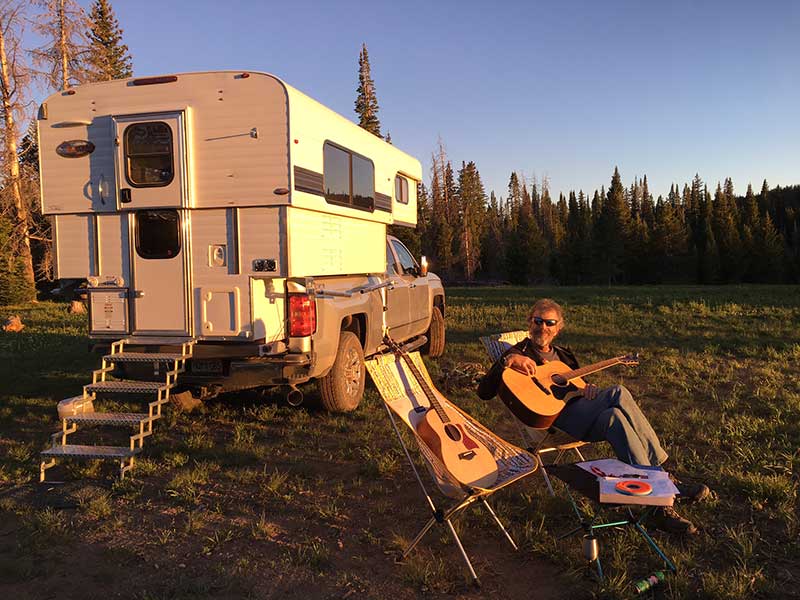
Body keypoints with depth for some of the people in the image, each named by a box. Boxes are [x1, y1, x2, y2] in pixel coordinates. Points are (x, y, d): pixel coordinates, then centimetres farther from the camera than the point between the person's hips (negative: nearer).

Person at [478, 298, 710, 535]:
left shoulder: (563, 354, 28)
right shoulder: (519, 353, 7)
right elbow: (484, 392, -5)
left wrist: (589, 388, 3)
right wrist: (508, 361, -21)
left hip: (583, 411, 6)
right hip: (557, 416, -6)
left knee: (614, 416, -32)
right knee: (618, 393, -30)